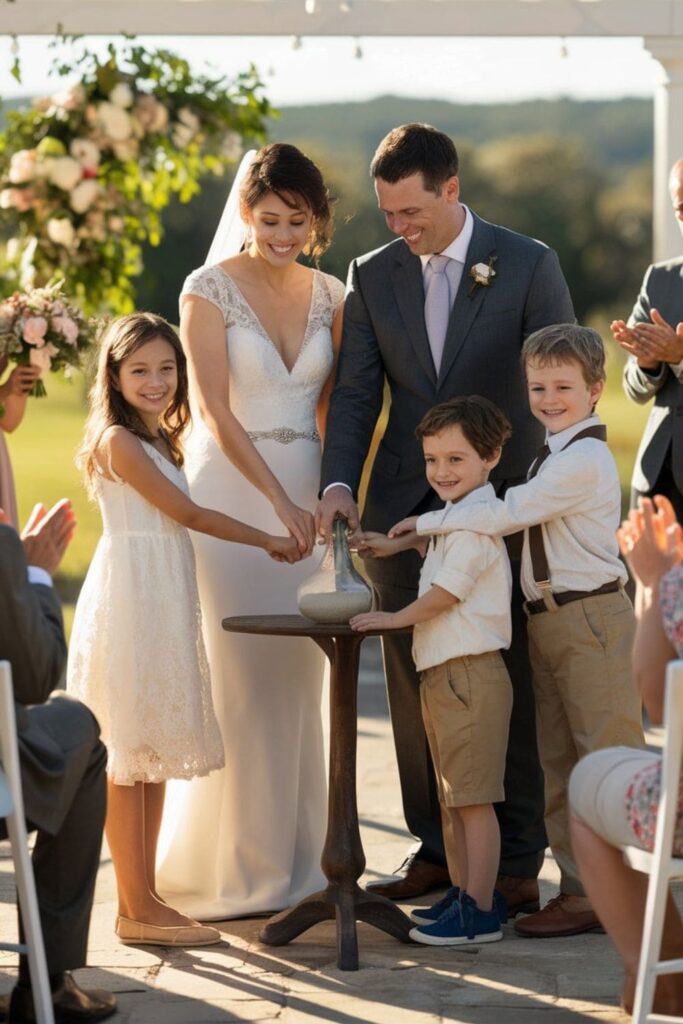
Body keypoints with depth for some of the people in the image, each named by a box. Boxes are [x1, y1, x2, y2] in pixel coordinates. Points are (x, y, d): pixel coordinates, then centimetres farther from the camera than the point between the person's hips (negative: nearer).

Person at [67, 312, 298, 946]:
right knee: (127, 759, -5)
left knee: (154, 754, 10)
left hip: (163, 603, 9)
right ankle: (137, 910, -2)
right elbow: (187, 513, -11)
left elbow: (174, 522, 12)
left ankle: (142, 900, 14)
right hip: (130, 601, -9)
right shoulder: (117, 441, -12)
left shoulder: (158, 439, 15)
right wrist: (268, 541, -7)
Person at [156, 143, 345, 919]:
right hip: (230, 493, -4)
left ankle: (297, 861, 15)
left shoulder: (329, 296, 7)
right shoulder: (209, 291, -7)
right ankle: (234, 869, 4)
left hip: (305, 494, 4)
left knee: (299, 675, 6)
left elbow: (331, 404, 10)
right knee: (240, 675, -4)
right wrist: (280, 501, -17)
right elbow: (216, 412, -11)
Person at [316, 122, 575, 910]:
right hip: (403, 511, 3)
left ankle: (516, 859, 7)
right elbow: (356, 393, 4)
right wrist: (339, 482, -11)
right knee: (415, 688, 6)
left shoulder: (529, 265, -1)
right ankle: (435, 848, 16)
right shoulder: (373, 277, 8)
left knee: (508, 689, 0)